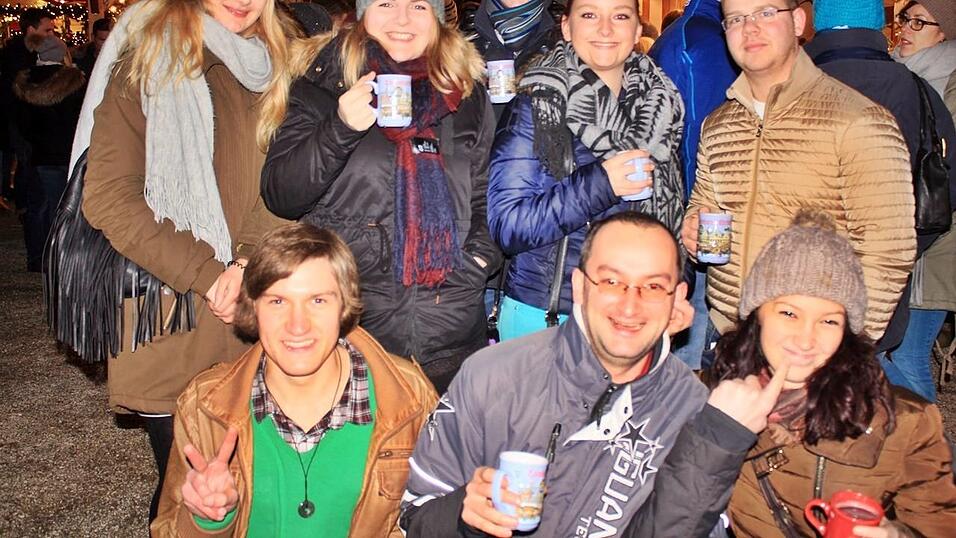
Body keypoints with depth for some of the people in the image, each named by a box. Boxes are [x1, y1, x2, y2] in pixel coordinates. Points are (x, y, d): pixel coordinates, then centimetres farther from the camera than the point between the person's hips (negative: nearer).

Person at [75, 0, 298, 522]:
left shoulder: (272, 62, 12)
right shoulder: (146, 58, -4)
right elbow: (107, 198, -10)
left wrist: (249, 260, -11)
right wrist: (205, 274, -14)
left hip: (253, 312, 4)